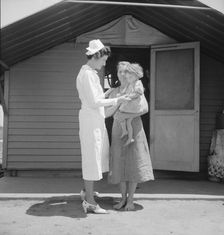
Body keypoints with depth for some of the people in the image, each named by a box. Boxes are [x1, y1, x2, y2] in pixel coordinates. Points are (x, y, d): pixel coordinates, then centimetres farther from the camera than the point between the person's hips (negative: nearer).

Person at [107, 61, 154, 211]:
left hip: (134, 128, -3)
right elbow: (108, 112, 8)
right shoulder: (114, 92, 13)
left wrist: (127, 115, -22)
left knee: (133, 163, -4)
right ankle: (123, 198, 13)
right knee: (120, 163, 3)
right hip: (118, 130, 4)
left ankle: (131, 200, 6)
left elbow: (145, 108, -13)